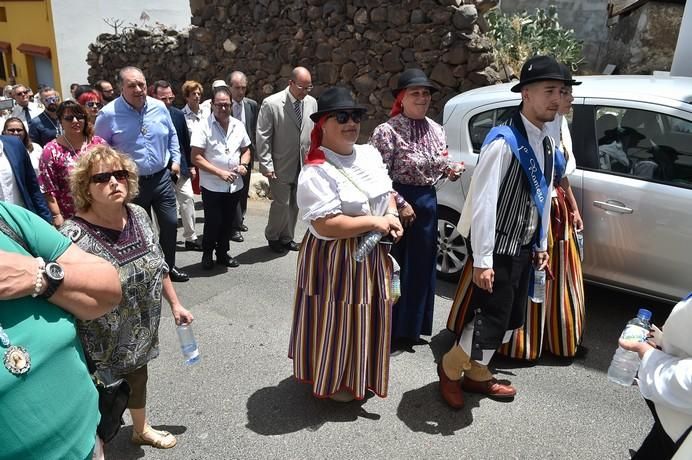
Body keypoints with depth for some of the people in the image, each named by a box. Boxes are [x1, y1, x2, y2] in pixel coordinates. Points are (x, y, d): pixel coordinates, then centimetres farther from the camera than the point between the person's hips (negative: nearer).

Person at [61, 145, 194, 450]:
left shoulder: (138, 215, -6)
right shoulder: (74, 236, -27)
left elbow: (158, 264, 7)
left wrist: (175, 304, 12)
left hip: (141, 334, 7)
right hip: (103, 348, -6)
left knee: (139, 379, 29)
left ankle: (141, 430, 56)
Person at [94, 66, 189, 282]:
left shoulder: (159, 107, -1)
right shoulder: (109, 114, -13)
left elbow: (172, 135, 15)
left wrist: (175, 159, 9)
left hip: (161, 178, 4)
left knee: (170, 223, 10)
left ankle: (168, 266, 30)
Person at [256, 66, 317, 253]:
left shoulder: (312, 102, 4)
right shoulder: (271, 103, -11)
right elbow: (263, 137, -10)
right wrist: (267, 165, -12)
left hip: (304, 165, 5)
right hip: (281, 166, -5)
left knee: (294, 204, 12)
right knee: (282, 203, -2)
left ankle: (286, 238, 28)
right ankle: (272, 237, 21)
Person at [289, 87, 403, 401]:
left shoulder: (370, 154, 6)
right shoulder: (316, 171, -20)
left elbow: (387, 192, 17)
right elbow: (326, 225, -27)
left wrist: (392, 216, -5)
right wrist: (375, 222, -21)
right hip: (335, 259, -8)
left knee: (367, 317, 20)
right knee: (337, 319, 5)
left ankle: (359, 373, 42)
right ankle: (333, 380, 29)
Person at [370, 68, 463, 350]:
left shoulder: (435, 130, 7)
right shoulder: (387, 131, -13)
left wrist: (451, 170, -3)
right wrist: (400, 204, -17)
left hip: (428, 202, 7)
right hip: (398, 203, -7)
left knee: (421, 267, 14)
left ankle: (411, 328, 31)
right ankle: (389, 331, 16)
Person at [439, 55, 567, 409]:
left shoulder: (547, 145, 7)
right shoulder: (503, 142, -20)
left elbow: (543, 198, 14)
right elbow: (482, 202, -23)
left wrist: (540, 245, 16)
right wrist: (482, 259, -23)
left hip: (523, 250, 9)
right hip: (496, 251, -9)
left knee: (509, 320, 17)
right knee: (489, 321, -3)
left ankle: (476, 374, 38)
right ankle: (450, 369, 25)